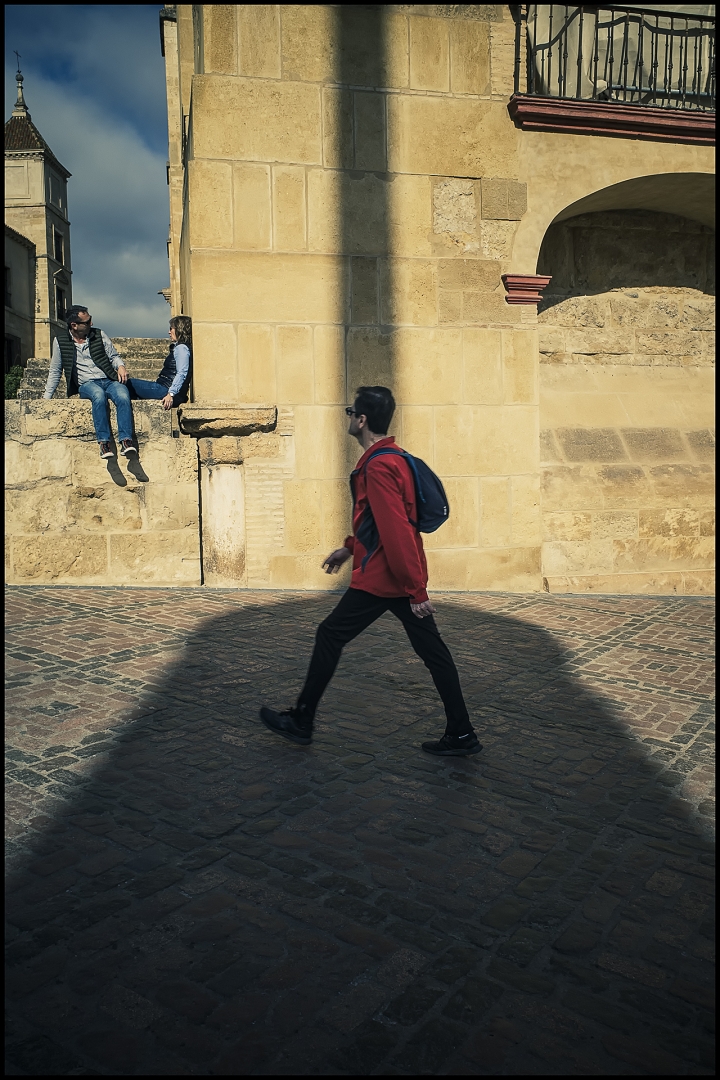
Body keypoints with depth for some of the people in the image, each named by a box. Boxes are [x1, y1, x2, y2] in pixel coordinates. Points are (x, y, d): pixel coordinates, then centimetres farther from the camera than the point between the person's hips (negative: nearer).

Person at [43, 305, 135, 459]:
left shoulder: (99, 334, 9)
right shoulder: (60, 341, 6)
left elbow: (114, 356, 17)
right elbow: (55, 371, 14)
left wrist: (120, 366, -7)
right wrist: (46, 397, 10)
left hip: (109, 380, 2)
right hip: (86, 384, -2)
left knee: (123, 396, -33)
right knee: (99, 395, -38)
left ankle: (126, 440, -39)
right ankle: (104, 441, -39)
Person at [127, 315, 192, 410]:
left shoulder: (181, 348, -12)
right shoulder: (177, 347, 21)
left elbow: (181, 374, -24)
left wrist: (171, 394, -31)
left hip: (165, 389, -11)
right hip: (163, 387, 11)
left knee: (130, 383, -6)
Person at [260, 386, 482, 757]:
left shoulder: (379, 468, -19)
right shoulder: (392, 458, 13)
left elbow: (397, 532, -24)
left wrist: (415, 591, -24)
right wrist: (350, 547, 28)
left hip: (380, 579, -10)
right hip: (401, 576, 10)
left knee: (329, 636, 5)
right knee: (431, 649, 10)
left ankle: (301, 722, 18)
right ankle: (461, 734, 15)